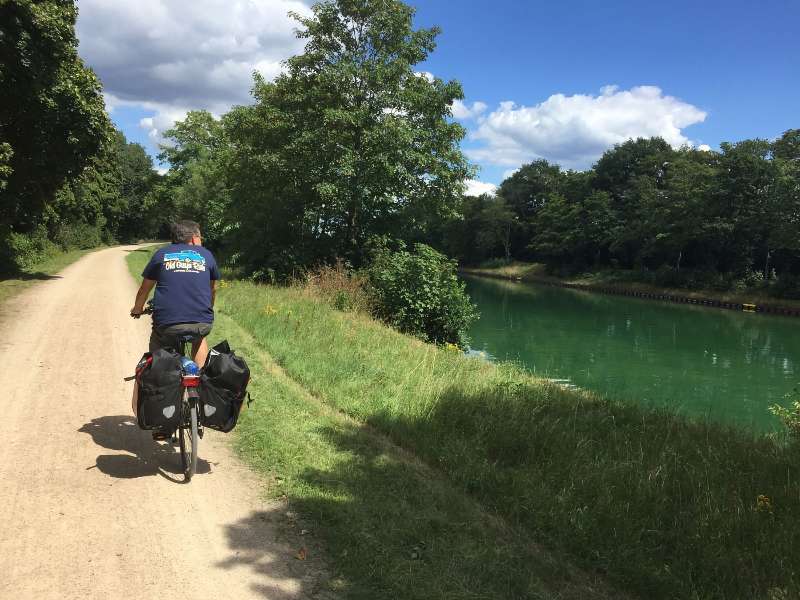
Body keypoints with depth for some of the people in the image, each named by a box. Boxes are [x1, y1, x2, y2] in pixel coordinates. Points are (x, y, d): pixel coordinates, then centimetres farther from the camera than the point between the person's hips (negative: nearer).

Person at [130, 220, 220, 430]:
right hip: (202, 323, 1)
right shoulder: (206, 255, 16)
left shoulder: (161, 254, 15)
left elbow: (144, 289, 24)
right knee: (199, 338, 35)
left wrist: (137, 309, 44)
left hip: (166, 324, 0)